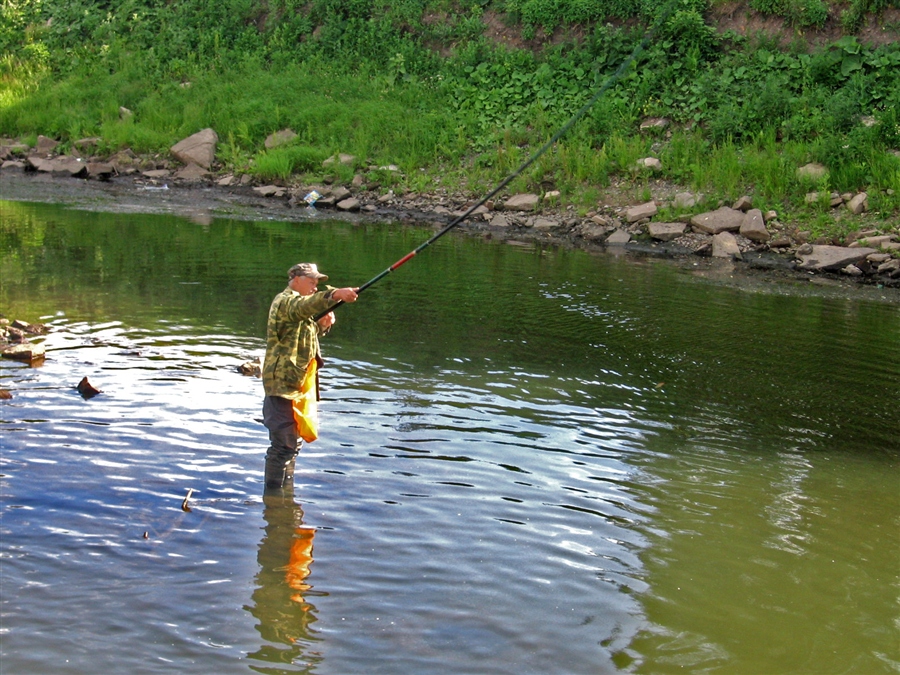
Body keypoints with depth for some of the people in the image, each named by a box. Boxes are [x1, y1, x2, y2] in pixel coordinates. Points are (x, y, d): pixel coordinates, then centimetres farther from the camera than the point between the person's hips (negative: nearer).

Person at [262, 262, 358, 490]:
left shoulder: (295, 302, 21)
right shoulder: (286, 300, -13)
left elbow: (304, 334, 28)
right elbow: (305, 306, -37)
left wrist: (322, 325, 5)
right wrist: (335, 295, -54)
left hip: (294, 384, 11)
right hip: (283, 383, -11)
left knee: (292, 441, 20)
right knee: (283, 443, -12)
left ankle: (286, 487, 31)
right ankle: (273, 494, -8)